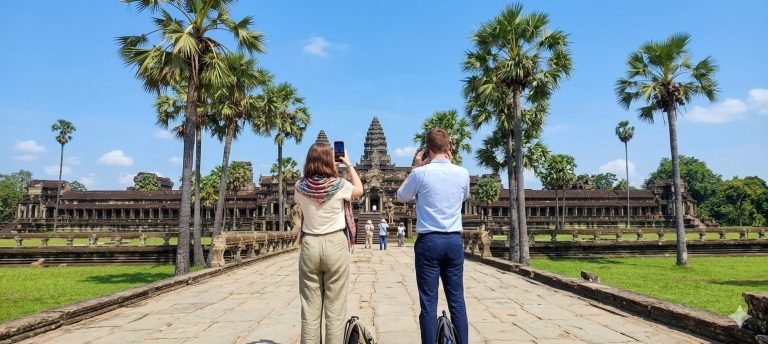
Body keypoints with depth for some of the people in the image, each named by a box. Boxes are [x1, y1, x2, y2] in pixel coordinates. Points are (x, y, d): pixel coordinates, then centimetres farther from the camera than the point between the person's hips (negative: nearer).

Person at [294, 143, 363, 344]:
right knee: (335, 309, 4)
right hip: (335, 245, -2)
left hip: (310, 245, 3)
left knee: (310, 308, 7)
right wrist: (349, 165, 21)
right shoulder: (339, 185, -7)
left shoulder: (300, 187, -1)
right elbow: (359, 190, 14)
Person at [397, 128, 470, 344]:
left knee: (429, 302, 3)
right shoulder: (462, 174, 2)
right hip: (454, 241, 3)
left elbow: (401, 197, 9)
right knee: (457, 300, 10)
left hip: (429, 241, -3)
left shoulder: (421, 173, -8)